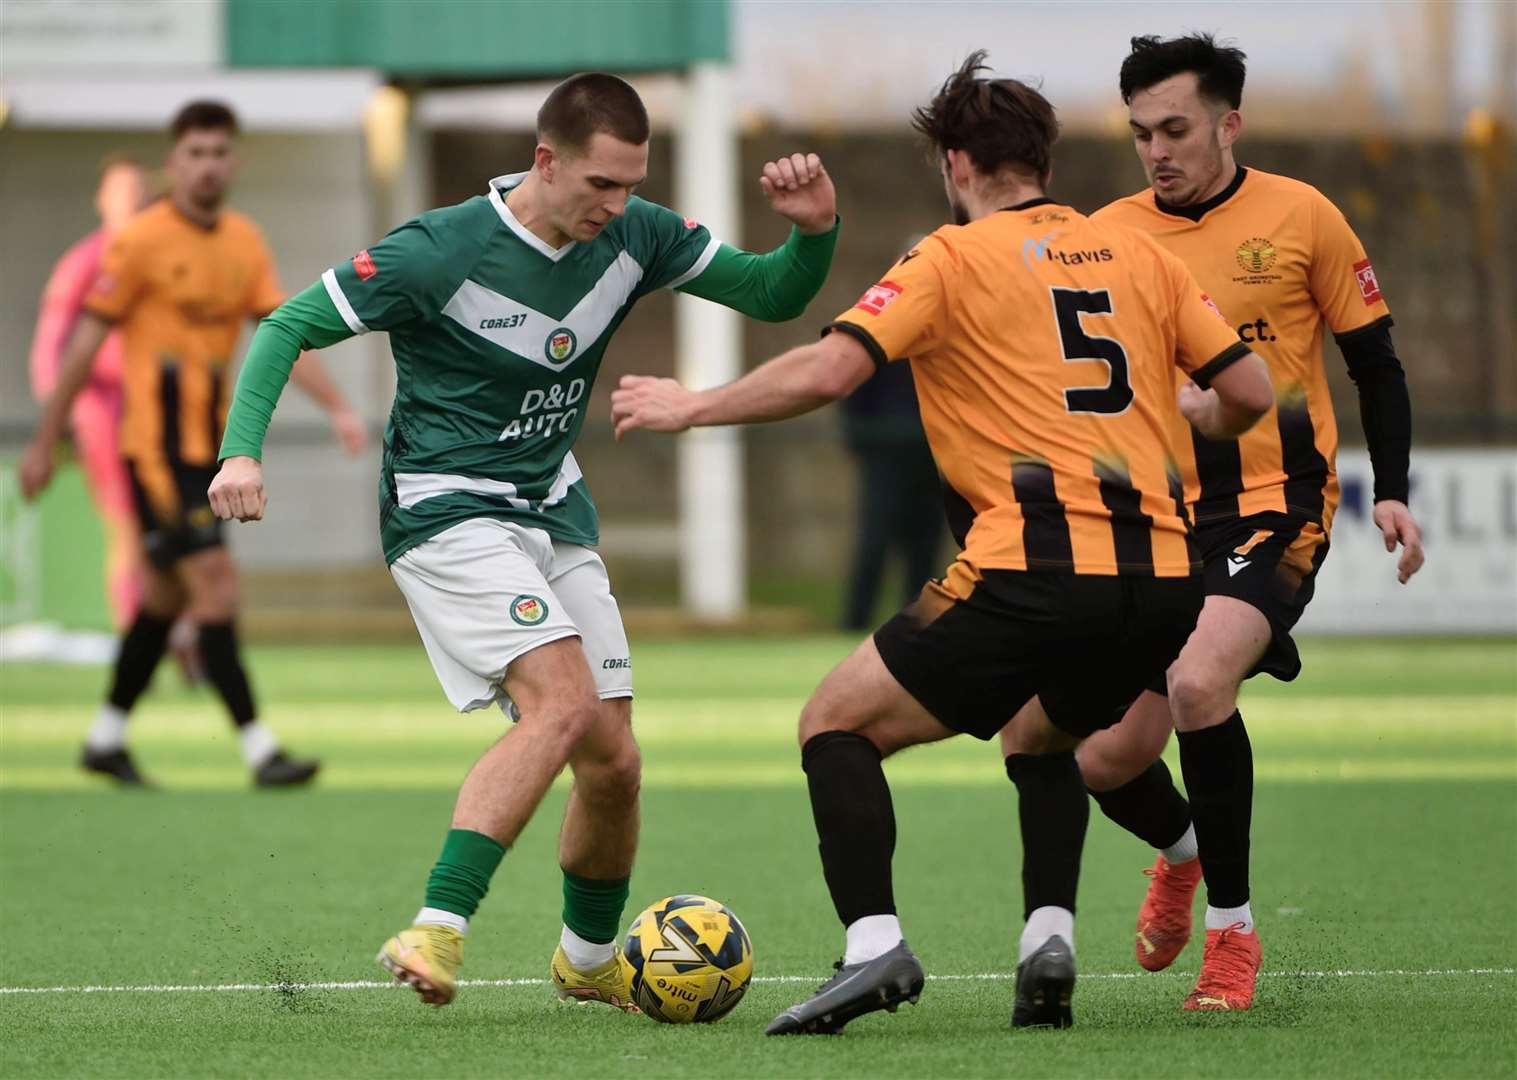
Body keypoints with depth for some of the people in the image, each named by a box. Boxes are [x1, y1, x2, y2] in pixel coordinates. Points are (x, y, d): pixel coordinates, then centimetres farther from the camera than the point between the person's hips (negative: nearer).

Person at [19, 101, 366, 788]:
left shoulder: (245, 242, 9)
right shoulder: (140, 242, -10)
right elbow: (84, 344, -7)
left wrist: (337, 408, -9)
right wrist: (44, 444, -5)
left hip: (208, 446, 7)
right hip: (155, 445, -7)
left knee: (167, 595, 14)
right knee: (215, 584, -13)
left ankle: (106, 738, 27)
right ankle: (258, 750, -14)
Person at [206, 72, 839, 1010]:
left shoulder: (634, 236, -3)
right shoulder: (439, 253, -19)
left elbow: (772, 296, 6)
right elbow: (289, 328, -12)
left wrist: (813, 231, -16)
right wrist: (243, 448, -25)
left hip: (556, 512, 7)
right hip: (448, 511, -7)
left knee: (614, 759, 4)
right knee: (563, 701, -27)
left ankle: (590, 959, 29)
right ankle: (437, 932, -30)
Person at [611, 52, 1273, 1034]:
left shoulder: (952, 259, 3)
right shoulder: (1140, 254, 16)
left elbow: (827, 371, -7)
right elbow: (1249, 391, 15)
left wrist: (692, 407, 6)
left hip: (1036, 573, -5)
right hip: (1165, 575, 6)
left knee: (837, 723, 8)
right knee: (1042, 741, 32)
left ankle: (874, 942, -11)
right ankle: (1049, 936, 8)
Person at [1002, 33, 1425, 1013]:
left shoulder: (1301, 217, -2)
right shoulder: (1110, 235, 4)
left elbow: (1374, 358, 6)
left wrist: (1392, 491, -3)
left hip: (1276, 508, -4)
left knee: (1198, 682, -30)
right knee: (1107, 761, -2)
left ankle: (1232, 930, -12)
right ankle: (1181, 851, 37)